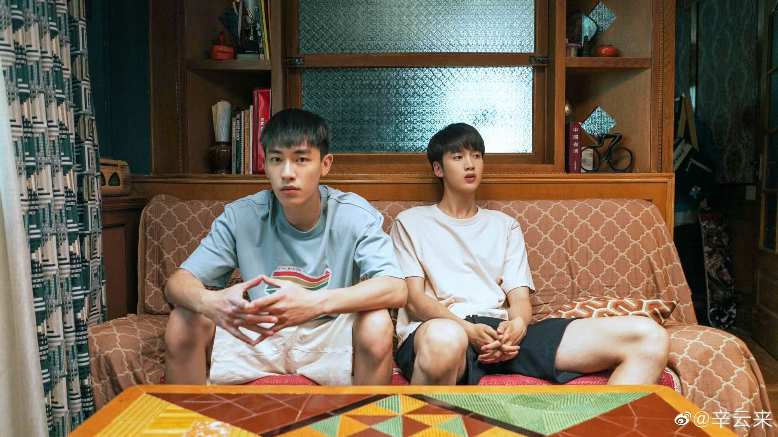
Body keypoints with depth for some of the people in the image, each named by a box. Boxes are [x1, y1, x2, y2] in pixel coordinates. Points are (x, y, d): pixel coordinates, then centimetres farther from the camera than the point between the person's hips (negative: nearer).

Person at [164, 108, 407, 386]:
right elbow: (177, 282, -12)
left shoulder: (354, 216, -15)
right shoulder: (242, 217, -10)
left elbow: (396, 289, -28)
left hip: (330, 337, -2)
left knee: (376, 324, -32)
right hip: (260, 335, 2)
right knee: (185, 319, -19)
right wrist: (209, 302, -39)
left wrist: (316, 302, -46)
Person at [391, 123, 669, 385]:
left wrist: (517, 325, -10)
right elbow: (414, 299, 3)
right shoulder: (411, 223, 17)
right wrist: (469, 330, -16)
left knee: (649, 336, -17)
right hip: (438, 328, -4)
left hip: (502, 331, 5)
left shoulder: (505, 225, 29)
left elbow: (520, 296, 16)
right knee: (444, 340, -48)